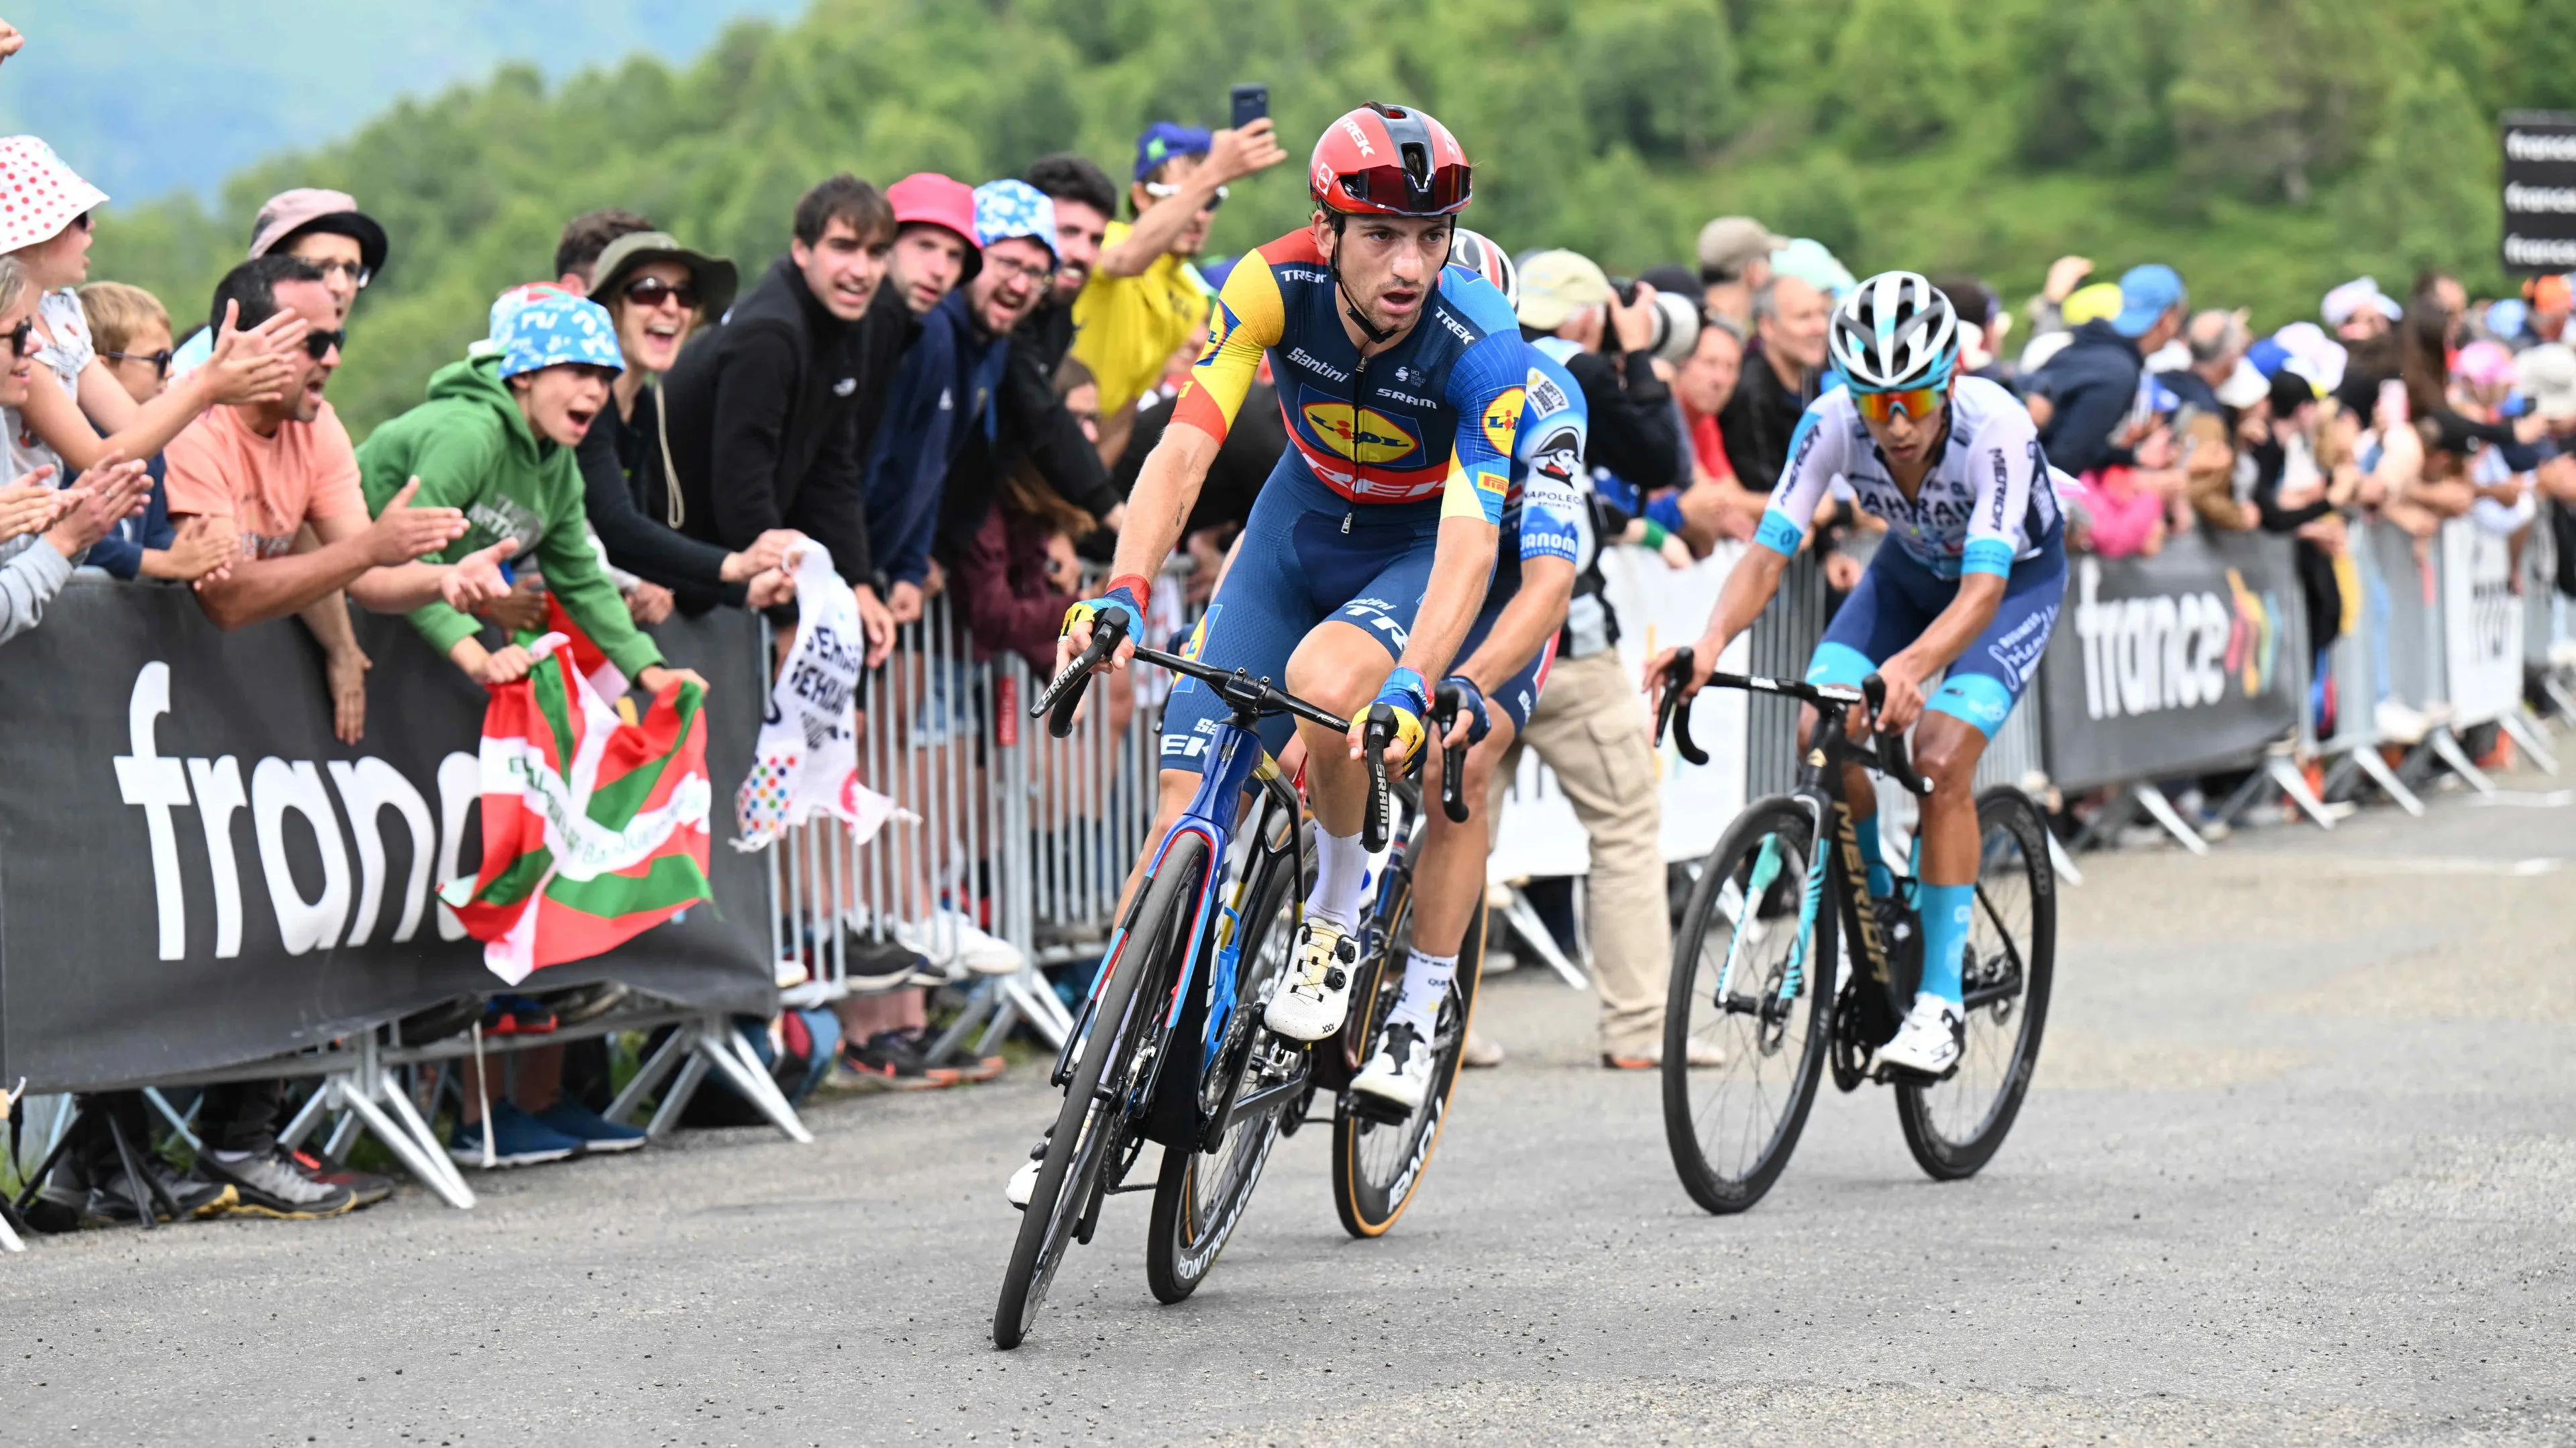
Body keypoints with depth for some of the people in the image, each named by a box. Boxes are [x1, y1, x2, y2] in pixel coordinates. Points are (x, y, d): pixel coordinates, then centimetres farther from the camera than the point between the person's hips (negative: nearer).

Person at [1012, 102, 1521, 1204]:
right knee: (1188, 804, -7)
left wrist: (1410, 687, -53)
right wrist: (1121, 595, -46)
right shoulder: (1275, 286, -26)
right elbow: (1185, 449, -31)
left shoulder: (1480, 347, -31)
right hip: (1304, 518, 3)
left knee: (1325, 682, -35)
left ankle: (1338, 907, -6)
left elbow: (1471, 541, -38)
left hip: (1421, 544, -3)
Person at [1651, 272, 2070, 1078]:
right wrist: (1712, 641, -50)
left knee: (1941, 758, -24)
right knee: (1821, 734, -18)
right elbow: (1769, 551, -31)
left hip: (2018, 574, -4)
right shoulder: (1833, 422, -29)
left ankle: (1941, 1000, -16)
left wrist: (1911, 665, -65)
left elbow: (1983, 589, -46)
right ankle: (1878, 907, 9)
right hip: (1913, 565, 4)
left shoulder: (1997, 428, -39)